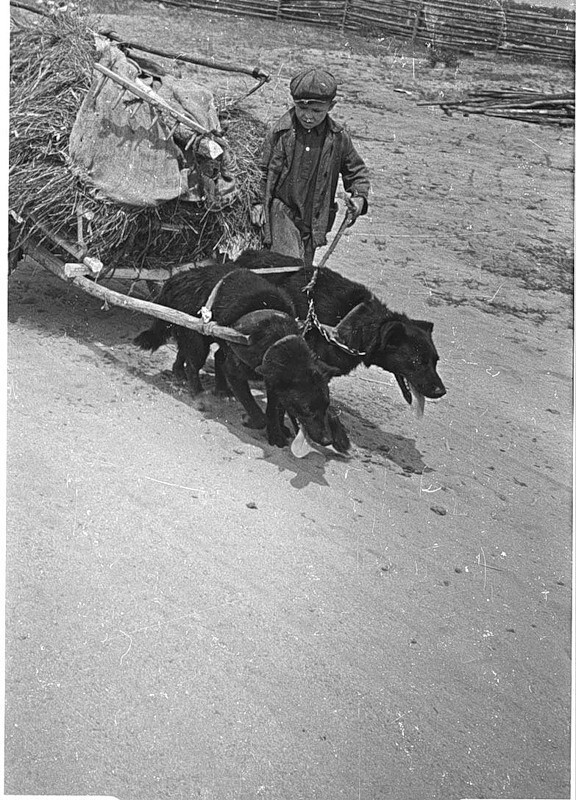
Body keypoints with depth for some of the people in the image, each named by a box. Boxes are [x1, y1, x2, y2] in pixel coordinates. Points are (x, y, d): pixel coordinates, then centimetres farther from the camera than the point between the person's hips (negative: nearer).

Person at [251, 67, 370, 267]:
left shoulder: (339, 138, -1)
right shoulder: (279, 132, -6)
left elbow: (356, 170, 13)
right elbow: (262, 169, 4)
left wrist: (359, 196, -4)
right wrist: (258, 201, -2)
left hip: (314, 219, 3)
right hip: (281, 211, -3)